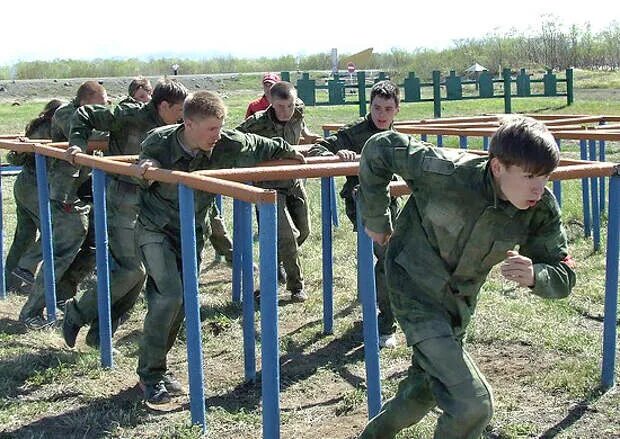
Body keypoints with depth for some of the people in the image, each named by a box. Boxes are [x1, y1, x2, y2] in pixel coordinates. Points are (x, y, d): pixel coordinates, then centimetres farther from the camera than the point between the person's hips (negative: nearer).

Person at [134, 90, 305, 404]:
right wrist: (146, 171, -25)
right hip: (155, 229, -3)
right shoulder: (159, 142, -21)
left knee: (181, 301, 3)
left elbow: (266, 148, -2)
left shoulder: (227, 145, -18)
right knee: (169, 294, -19)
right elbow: (140, 179, -1)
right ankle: (149, 374, -5)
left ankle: (157, 366, 22)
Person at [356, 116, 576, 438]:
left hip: (460, 302, 6)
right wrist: (375, 219, -8)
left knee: (423, 392, 25)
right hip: (416, 291, -6)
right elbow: (381, 148, -17)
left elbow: (564, 276, -9)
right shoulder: (450, 172, -30)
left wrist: (534, 276, -33)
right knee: (473, 405, -17)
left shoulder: (541, 209, -17)